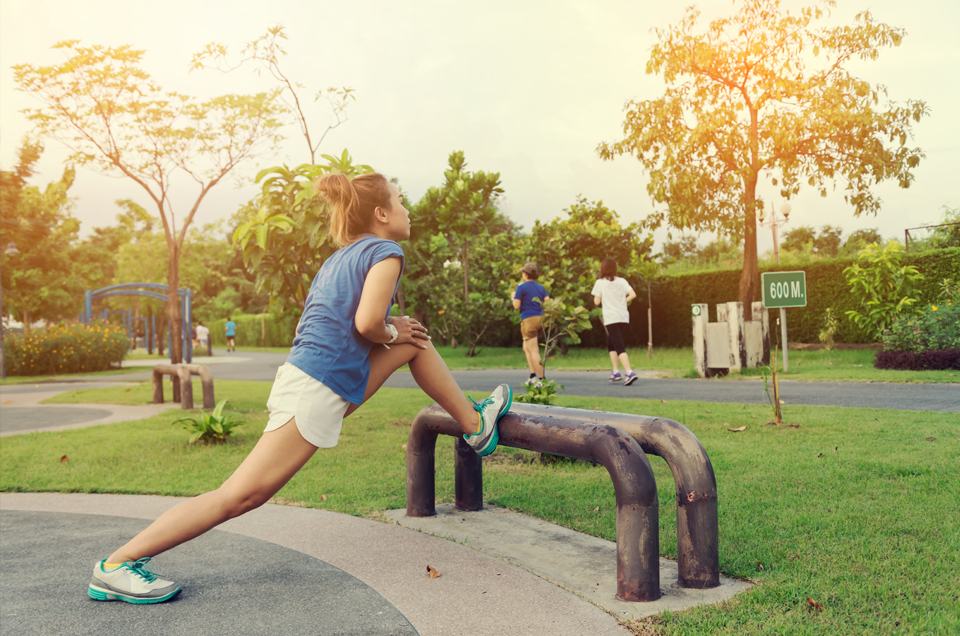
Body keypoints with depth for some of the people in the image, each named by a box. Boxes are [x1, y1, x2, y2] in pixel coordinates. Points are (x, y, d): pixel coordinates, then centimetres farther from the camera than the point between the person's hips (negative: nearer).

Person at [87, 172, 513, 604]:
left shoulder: (338, 259, 20)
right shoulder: (385, 251, -5)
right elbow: (367, 322, -20)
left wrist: (393, 329, 16)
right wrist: (392, 333, 1)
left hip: (303, 370, 10)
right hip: (317, 391, -10)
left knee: (415, 340, 16)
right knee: (241, 496, -9)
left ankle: (475, 424, 25)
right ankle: (116, 565, -4)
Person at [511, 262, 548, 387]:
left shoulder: (521, 287, -6)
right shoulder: (540, 287, 12)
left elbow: (516, 306, -9)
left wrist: (513, 297, 10)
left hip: (528, 320, -7)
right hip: (540, 319, 7)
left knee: (534, 351, -7)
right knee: (526, 348, 19)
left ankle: (541, 379, -10)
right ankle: (533, 375, 13)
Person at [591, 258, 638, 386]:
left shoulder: (600, 283, -4)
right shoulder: (622, 281, 7)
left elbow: (597, 302, -7)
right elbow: (633, 295, -3)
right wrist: (622, 302, 11)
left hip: (611, 318, -5)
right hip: (624, 317, 5)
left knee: (619, 347, -9)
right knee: (611, 344, 21)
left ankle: (629, 372, -23)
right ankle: (616, 371, 17)